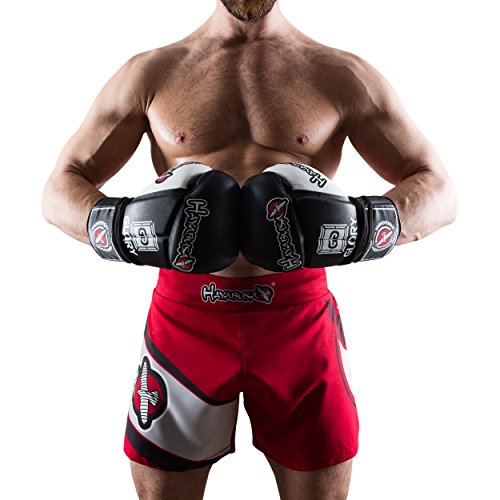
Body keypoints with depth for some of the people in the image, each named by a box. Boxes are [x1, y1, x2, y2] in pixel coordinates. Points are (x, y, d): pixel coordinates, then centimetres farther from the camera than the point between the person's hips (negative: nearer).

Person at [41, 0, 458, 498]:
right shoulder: (148, 73, 9)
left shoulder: (343, 75, 7)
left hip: (299, 318, 1)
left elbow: (439, 189, 5)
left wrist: (360, 226, -16)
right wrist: (116, 226, -15)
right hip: (184, 316, 1)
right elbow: (60, 188, 9)